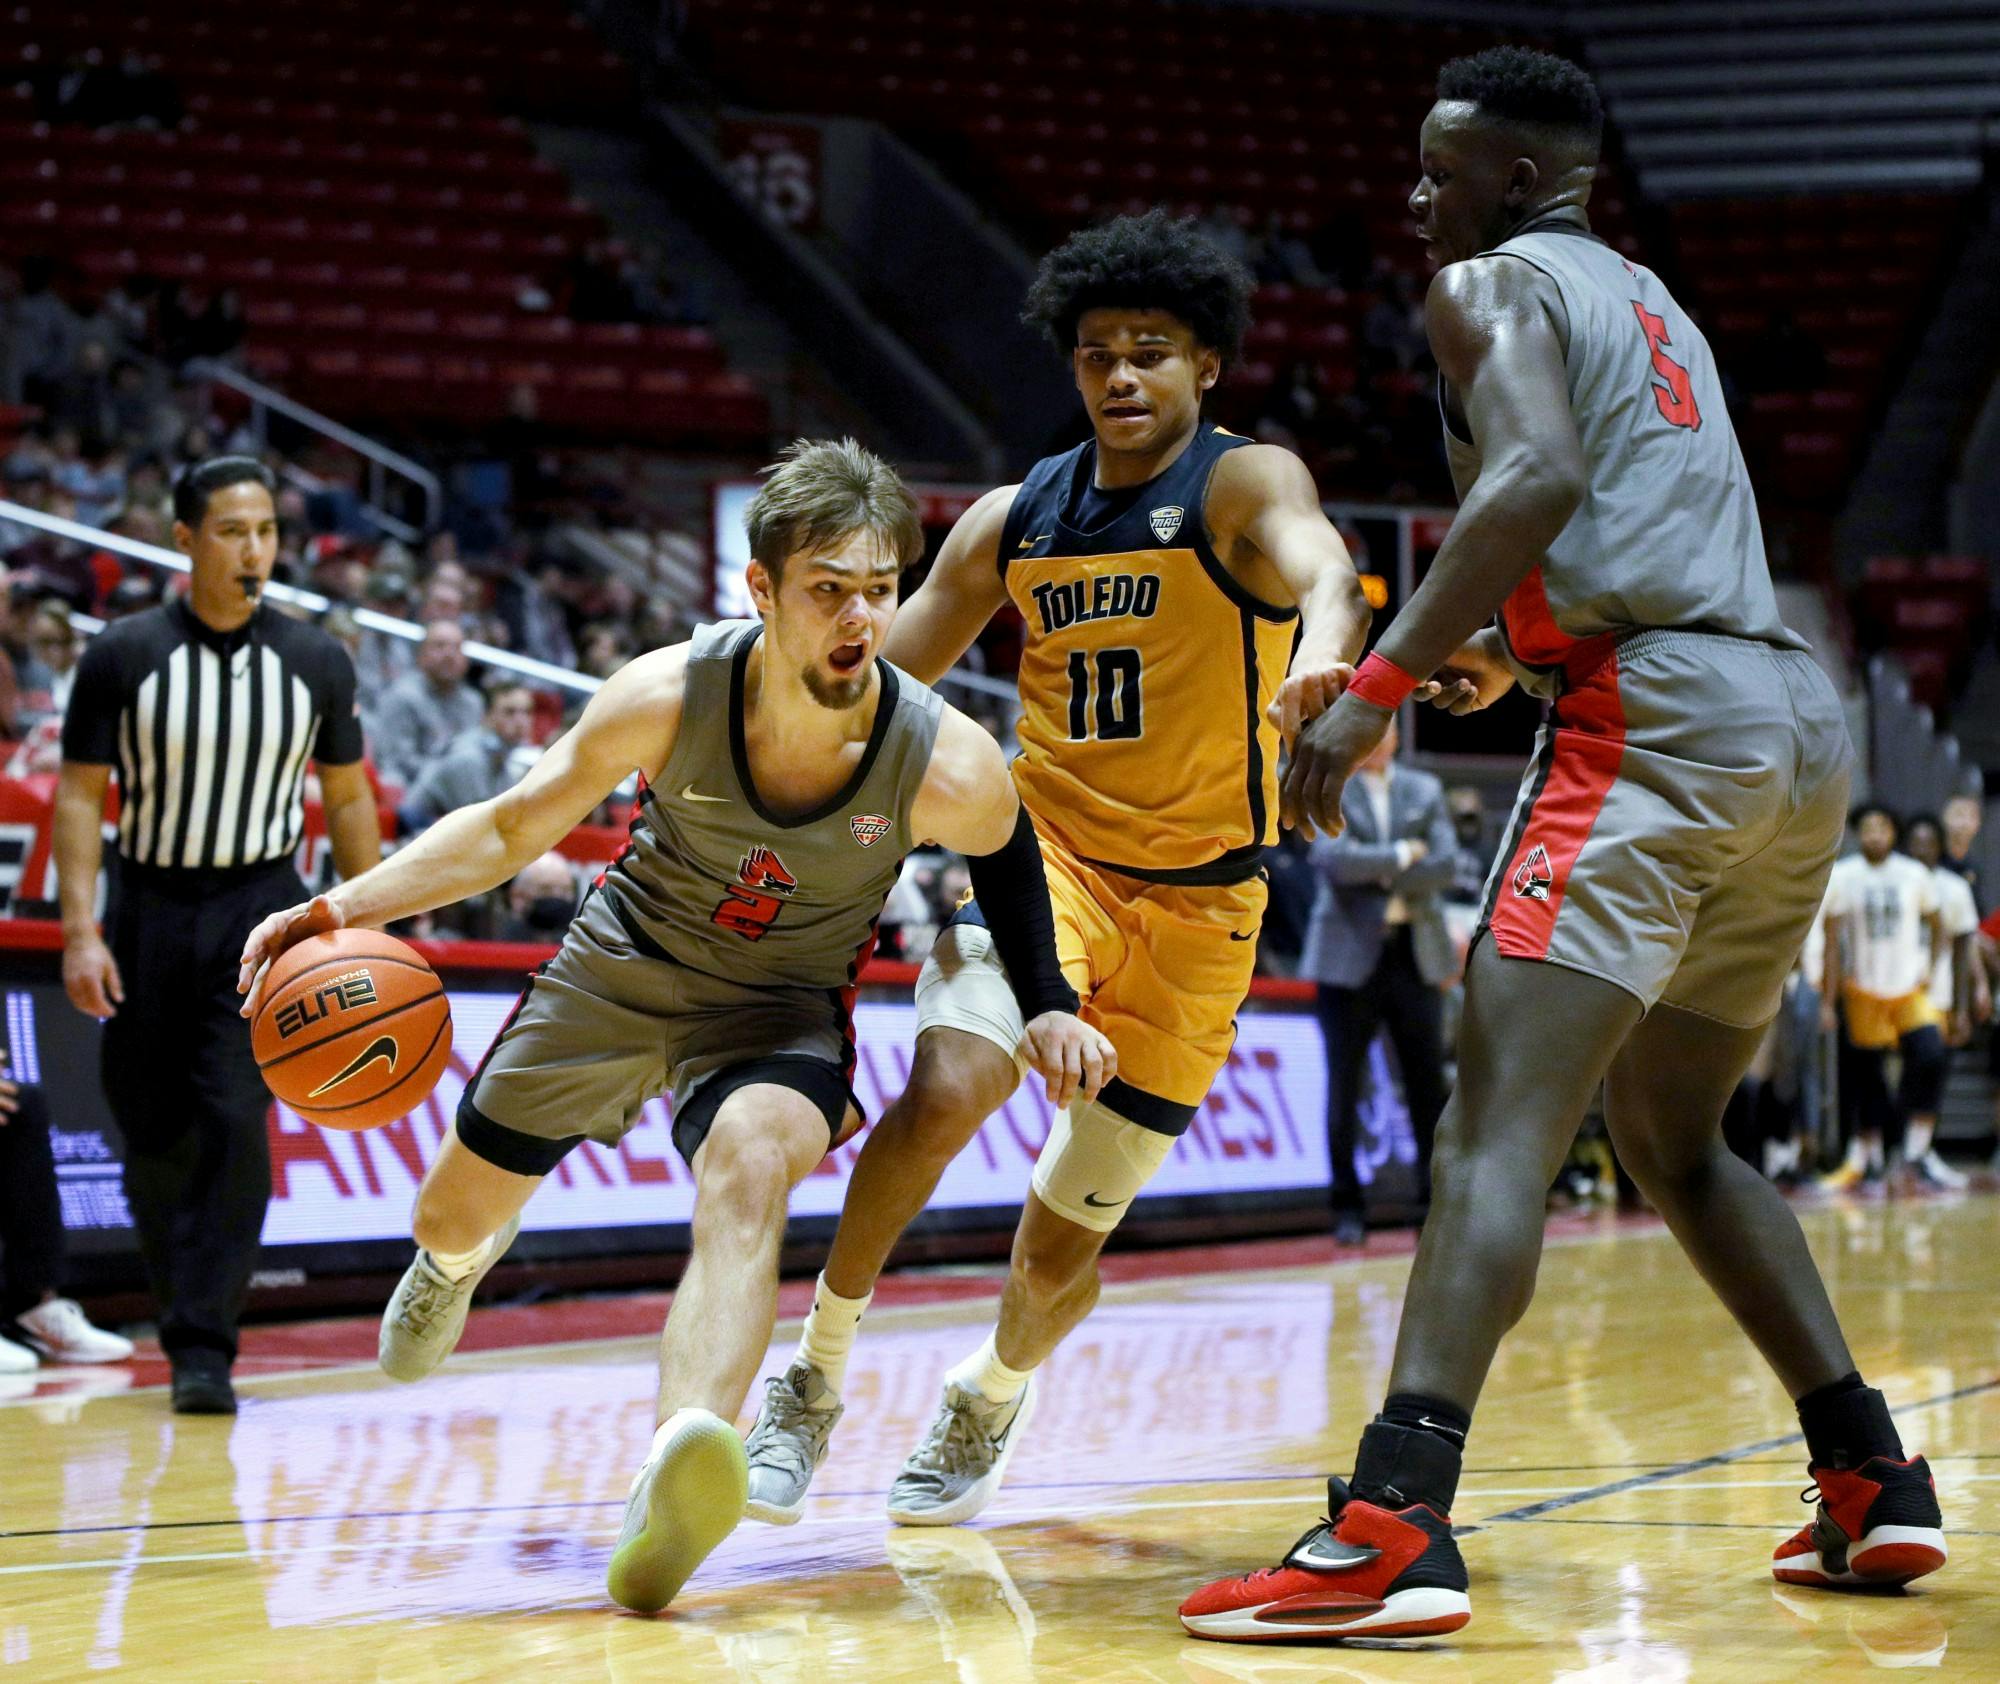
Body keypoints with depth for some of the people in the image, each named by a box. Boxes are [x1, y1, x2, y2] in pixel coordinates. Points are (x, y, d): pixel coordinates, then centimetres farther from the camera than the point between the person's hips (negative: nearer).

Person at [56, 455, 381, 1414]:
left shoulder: (314, 662, 1)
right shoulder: (122, 656, -4)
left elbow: (347, 798, 9)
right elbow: (80, 795, -2)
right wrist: (80, 931, -11)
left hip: (262, 909, -1)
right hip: (150, 907, 1)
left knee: (235, 1119, -15)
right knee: (152, 1136, 7)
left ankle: (204, 1347, -13)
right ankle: (184, 1307, 31)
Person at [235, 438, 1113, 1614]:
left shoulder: (948, 768, -28)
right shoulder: (668, 698, -26)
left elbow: (1010, 857, -1)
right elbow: (518, 824, -11)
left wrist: (1048, 1007, -14)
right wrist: (350, 906, -22)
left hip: (781, 1007, -2)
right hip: (623, 966, 3)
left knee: (749, 1168, -37)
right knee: (458, 1212, 17)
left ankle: (679, 1466, -56)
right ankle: (457, 1263, 59)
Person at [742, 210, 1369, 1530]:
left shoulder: (1245, 483, -9)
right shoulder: (1013, 520, 4)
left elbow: (1324, 575, -32)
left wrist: (1324, 662, -56)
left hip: (1198, 898, -2)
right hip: (1047, 852, 2)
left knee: (1068, 1236, 6)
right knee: (945, 1091, -27)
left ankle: (993, 1395, 38)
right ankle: (813, 1382, -11)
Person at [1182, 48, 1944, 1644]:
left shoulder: (1493, 286, 4)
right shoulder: (1658, 309, 29)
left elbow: (1538, 478, -16)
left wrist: (1378, 683, -17)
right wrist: (1508, 655, 37)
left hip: (1660, 719, -9)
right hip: (1806, 724, 9)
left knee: (1499, 1122, -17)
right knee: (1674, 1136, 23)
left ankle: (1395, 1526, -32)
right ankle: (1875, 1481, 21)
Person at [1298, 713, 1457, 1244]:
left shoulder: (1425, 791, 11)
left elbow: (1444, 864, -3)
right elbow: (1336, 859, -15)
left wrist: (1376, 876, -10)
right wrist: (1401, 856, -8)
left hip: (1415, 955, 3)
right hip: (1350, 957, -3)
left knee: (1428, 1083, 1)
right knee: (1343, 1087, 0)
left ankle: (1435, 1203, 8)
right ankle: (1348, 1209, 8)